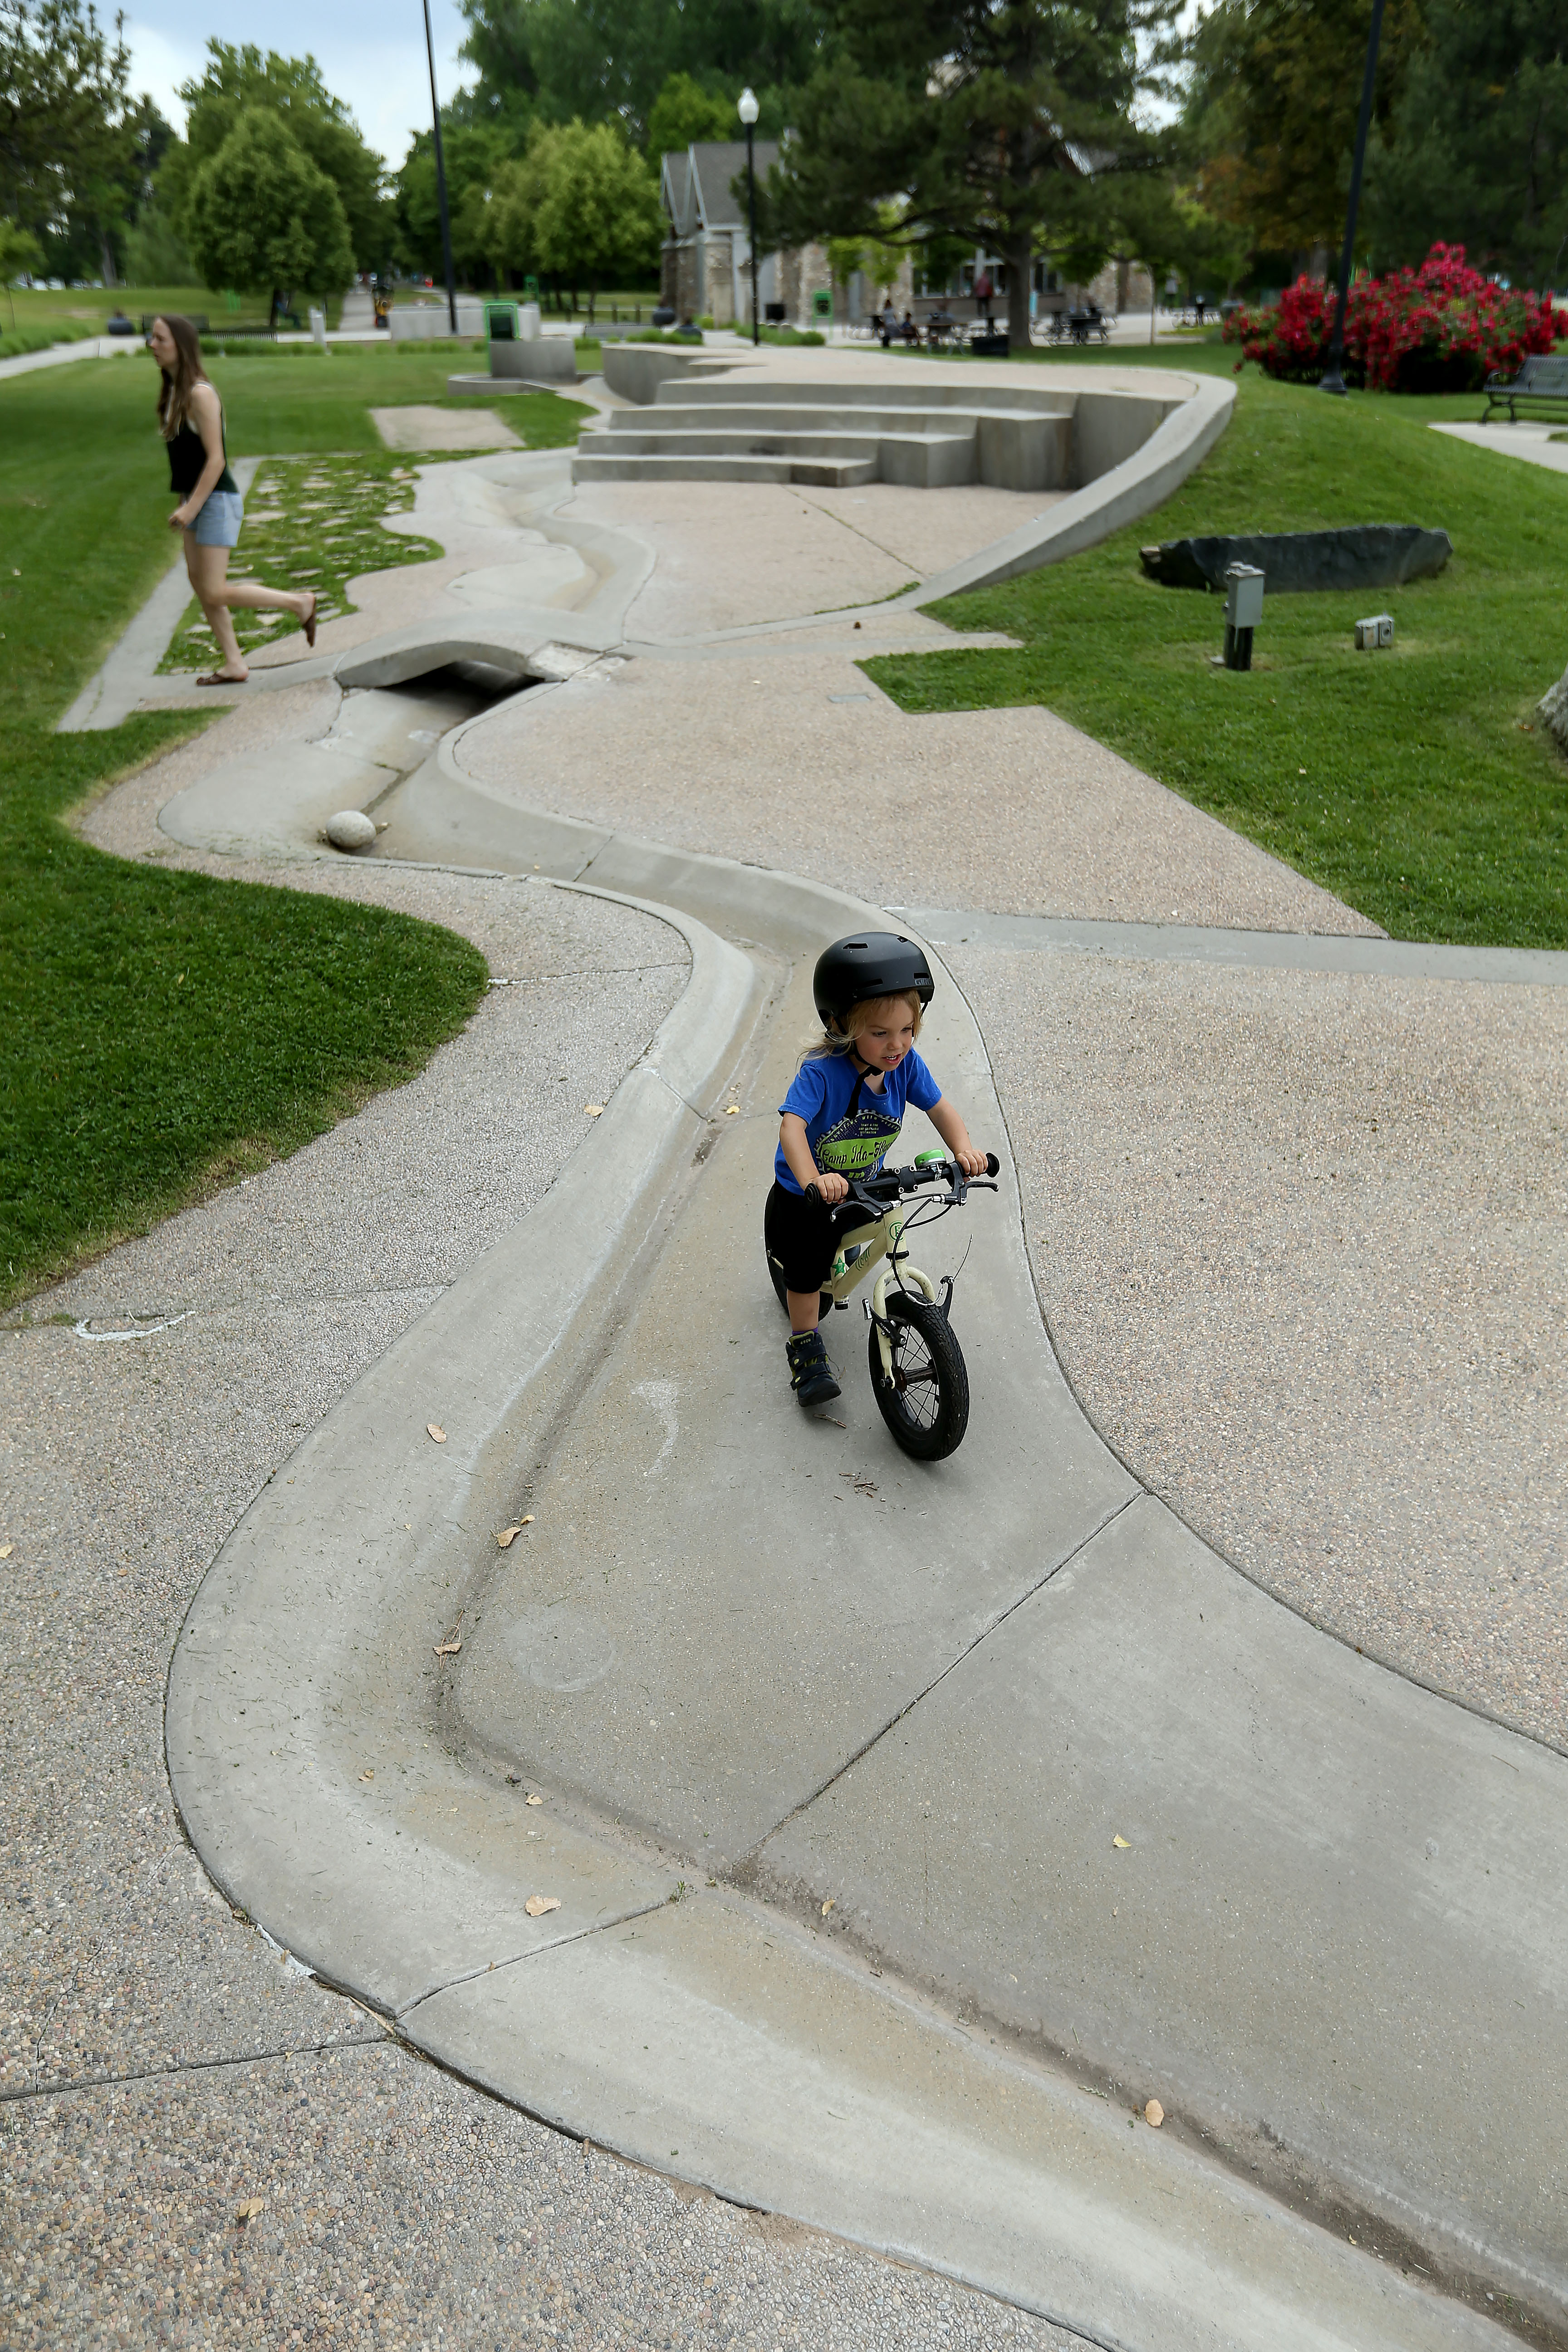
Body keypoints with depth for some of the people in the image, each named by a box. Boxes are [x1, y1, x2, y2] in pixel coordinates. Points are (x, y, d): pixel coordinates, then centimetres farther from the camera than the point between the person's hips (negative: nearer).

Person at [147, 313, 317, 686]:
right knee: (199, 584, 9)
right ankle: (234, 664, 15)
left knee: (214, 593, -9)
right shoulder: (172, 391, 10)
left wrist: (191, 507, -23)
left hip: (218, 500, -9)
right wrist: (186, 503, 17)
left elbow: (216, 459, -21)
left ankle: (299, 602, 4)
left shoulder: (200, 394, -18)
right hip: (196, 501, 9)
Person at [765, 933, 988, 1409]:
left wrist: (963, 1149, -29)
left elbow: (938, 1107, -9)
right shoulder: (821, 1070, -34)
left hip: (865, 1183, 5)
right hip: (807, 1194, -5)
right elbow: (792, 1125, -44)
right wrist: (813, 1181, -61)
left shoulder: (905, 1064, -18)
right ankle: (805, 1345, 25)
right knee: (807, 1271, 2)